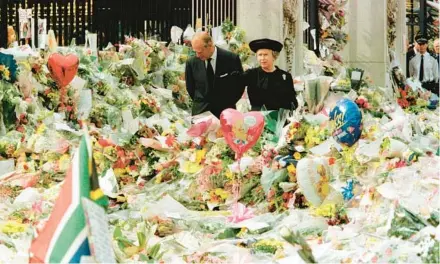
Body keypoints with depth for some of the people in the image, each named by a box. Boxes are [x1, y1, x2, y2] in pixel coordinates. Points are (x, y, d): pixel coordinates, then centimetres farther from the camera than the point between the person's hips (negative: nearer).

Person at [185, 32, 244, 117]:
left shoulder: (231, 59, -8)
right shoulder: (192, 63, -1)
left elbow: (240, 84, 2)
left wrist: (229, 104, 2)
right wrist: (199, 104, 8)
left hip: (225, 112, -1)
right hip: (200, 113, 2)